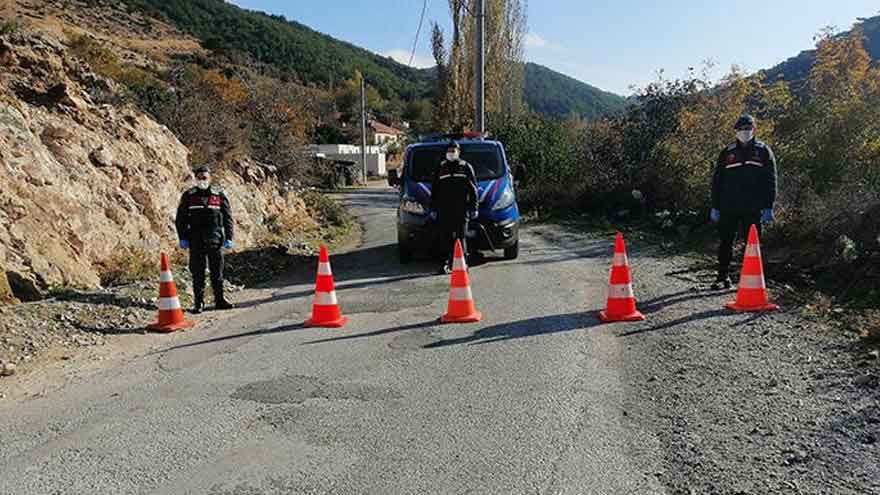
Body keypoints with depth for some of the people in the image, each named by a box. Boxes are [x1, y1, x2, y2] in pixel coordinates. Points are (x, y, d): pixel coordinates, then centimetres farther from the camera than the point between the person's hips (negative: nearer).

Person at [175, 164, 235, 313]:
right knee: (198, 274, 2)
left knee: (217, 272, 6)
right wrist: (182, 238, -1)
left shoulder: (219, 195, 6)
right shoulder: (188, 196, 6)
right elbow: (181, 219, 6)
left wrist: (229, 238, 1)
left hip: (215, 240, 0)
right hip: (196, 241, 0)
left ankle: (220, 300, 16)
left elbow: (228, 217, 7)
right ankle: (198, 303, 10)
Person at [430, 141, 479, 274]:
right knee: (445, 238, 2)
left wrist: (473, 208, 0)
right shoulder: (441, 168, 15)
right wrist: (433, 208, 8)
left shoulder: (466, 167, 9)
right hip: (444, 210, 2)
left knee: (461, 237, -4)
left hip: (461, 209, -2)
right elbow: (434, 191, 15)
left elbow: (473, 190, 7)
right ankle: (448, 263, 11)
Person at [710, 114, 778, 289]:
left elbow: (771, 181, 3)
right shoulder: (727, 152, 9)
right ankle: (723, 277, 15)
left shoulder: (763, 151, 6)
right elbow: (717, 180, 9)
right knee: (725, 243, 5)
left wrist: (768, 207, -5)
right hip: (728, 207, 1)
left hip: (753, 209, -1)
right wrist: (715, 206, 3)